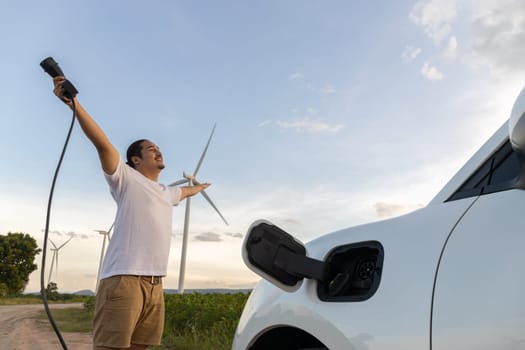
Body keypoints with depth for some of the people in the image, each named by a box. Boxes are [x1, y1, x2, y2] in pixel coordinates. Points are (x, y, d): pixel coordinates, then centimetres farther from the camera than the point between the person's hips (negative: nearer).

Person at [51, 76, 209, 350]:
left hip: (154, 284, 7)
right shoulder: (126, 179, 5)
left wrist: (198, 186, 70)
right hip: (123, 279, -7)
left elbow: (186, 192, 51)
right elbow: (102, 143, -8)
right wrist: (73, 103, -19)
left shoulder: (167, 193, 28)